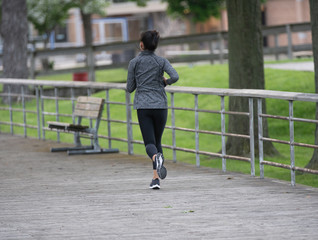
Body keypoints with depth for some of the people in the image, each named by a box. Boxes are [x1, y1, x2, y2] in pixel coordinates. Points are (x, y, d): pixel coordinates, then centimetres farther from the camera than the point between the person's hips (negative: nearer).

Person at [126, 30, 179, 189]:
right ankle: (156, 178, 9)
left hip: (143, 106, -1)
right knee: (157, 141, 15)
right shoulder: (161, 61, 2)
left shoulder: (134, 63, 2)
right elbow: (175, 76, -14)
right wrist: (165, 82, 7)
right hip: (160, 105, 1)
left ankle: (156, 157, -39)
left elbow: (130, 88, 5)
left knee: (150, 142, -5)